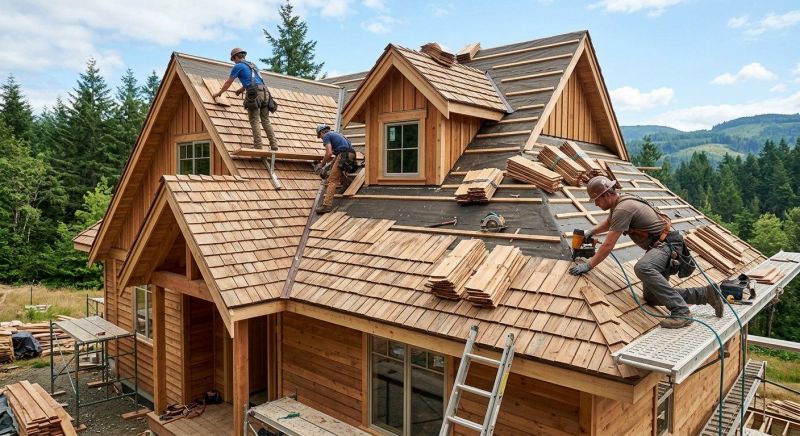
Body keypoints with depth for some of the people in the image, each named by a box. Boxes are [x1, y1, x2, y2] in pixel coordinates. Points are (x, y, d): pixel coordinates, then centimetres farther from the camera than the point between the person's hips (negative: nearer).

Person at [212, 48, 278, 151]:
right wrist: (242, 89, 56)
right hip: (264, 92, 6)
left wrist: (219, 93, 29)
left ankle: (258, 146, -12)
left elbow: (228, 83, 16)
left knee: (254, 121, -5)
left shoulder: (238, 66, 9)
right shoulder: (253, 65, 29)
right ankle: (274, 145, -2)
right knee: (266, 121, 5)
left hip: (254, 94, -6)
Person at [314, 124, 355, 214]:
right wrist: (329, 165, 35)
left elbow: (329, 153, -7)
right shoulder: (335, 134, 31)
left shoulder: (326, 136, 5)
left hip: (343, 155, -9)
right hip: (351, 155, 9)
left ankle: (327, 204, -22)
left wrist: (321, 165, 7)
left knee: (332, 180, -12)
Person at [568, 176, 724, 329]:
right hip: (661, 246, 10)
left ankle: (680, 312, -32)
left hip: (668, 244, -10)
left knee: (642, 268, -39)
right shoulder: (619, 201, 7)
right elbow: (608, 222, 31)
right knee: (651, 297, 8)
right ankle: (706, 293, 16)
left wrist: (588, 265, -16)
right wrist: (590, 232, 18)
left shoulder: (623, 209, -23)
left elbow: (608, 246, -23)